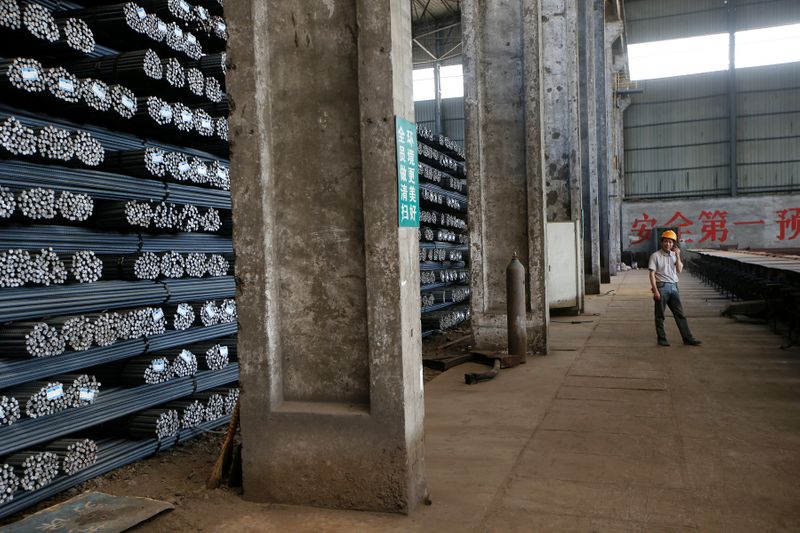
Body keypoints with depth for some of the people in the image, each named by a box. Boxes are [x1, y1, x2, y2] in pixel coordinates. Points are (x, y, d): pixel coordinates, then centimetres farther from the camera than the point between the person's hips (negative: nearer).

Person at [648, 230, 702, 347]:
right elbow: (652, 274, -7)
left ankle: (688, 338, 8)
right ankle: (662, 339, 10)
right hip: (662, 287, -5)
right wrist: (655, 290, -15)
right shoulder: (656, 255, -3)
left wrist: (678, 255, -5)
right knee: (660, 315, 2)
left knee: (680, 314, 5)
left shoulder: (674, 255, 12)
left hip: (673, 286, 5)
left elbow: (679, 270, 1)